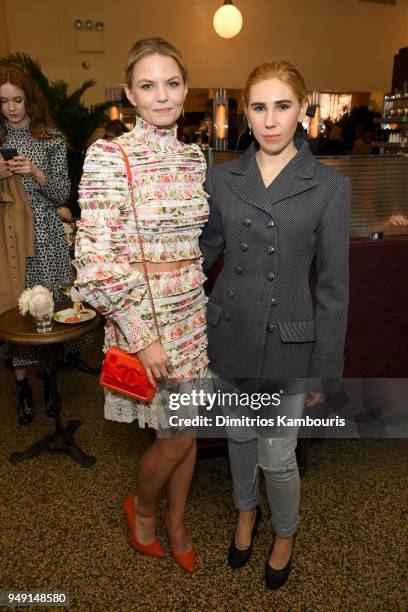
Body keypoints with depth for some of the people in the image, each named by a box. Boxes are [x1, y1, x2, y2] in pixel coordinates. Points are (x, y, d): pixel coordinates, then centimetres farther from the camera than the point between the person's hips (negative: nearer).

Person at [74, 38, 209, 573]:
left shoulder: (194, 156, 6)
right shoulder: (108, 157, -13)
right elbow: (94, 260, -16)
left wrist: (210, 302, 11)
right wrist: (141, 334, -18)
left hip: (194, 310, 6)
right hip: (142, 315, -5)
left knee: (187, 430, 17)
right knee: (175, 439, 7)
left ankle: (176, 520, 44)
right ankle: (142, 508, 41)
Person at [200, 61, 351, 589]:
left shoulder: (329, 186, -8)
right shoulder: (221, 178, 0)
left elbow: (332, 285, -6)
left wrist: (325, 370, -5)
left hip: (287, 341, -3)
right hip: (229, 333, 3)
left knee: (277, 456, 8)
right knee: (239, 436, 21)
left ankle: (285, 534, 42)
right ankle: (246, 511, 52)